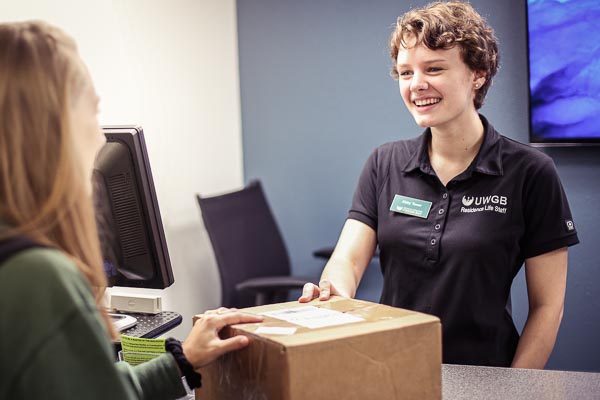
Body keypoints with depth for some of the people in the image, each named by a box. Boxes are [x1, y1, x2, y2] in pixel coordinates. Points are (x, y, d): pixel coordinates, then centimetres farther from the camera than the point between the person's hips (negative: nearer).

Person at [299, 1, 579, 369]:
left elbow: (547, 306, -1)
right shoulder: (384, 164, 7)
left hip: (482, 376, -2)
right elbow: (348, 258, -3)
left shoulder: (530, 173, -3)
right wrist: (335, 290, -24)